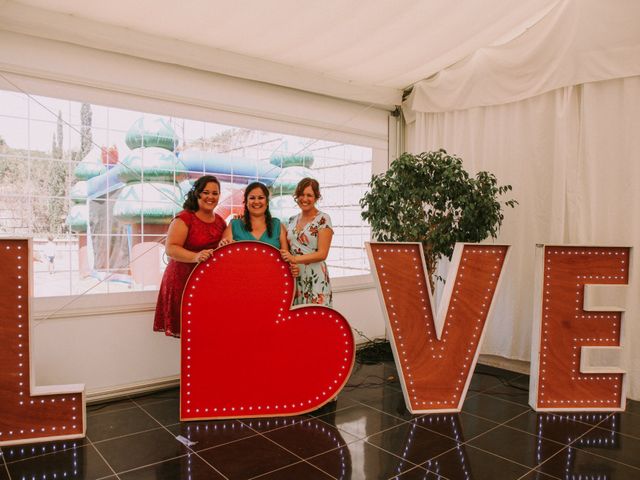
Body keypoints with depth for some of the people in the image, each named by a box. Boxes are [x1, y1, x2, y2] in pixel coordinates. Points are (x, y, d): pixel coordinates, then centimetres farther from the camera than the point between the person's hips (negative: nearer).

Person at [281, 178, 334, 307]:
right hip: (293, 277, 5)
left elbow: (322, 254, -12)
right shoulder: (292, 220, 13)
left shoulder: (323, 219, -5)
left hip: (315, 278, -5)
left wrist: (295, 259, -20)